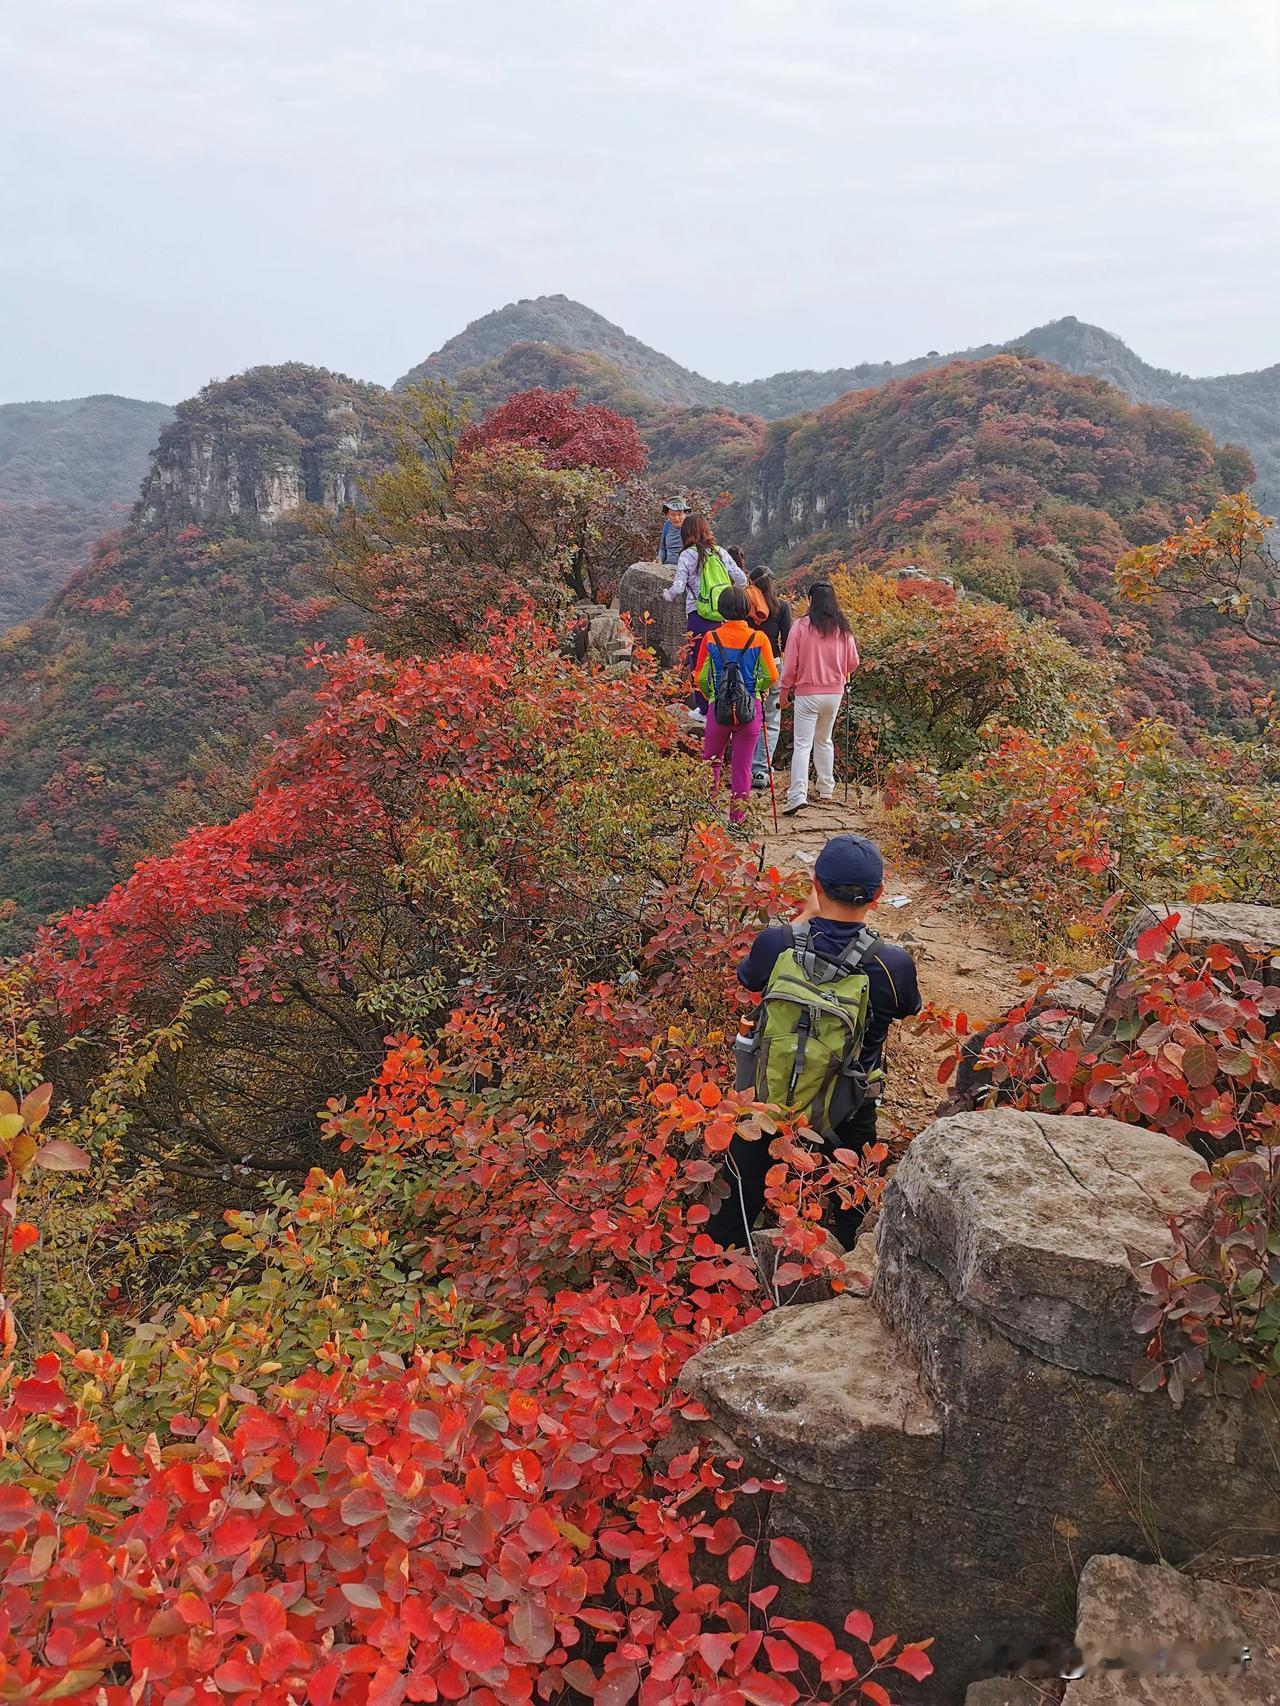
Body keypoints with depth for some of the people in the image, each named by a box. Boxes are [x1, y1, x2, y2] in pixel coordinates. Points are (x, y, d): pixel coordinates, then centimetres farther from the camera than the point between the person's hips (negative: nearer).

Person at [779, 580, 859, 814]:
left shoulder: (801, 626, -11)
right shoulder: (842, 628, 0)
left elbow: (791, 663, -7)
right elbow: (853, 663, 7)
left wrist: (784, 689, 7)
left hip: (807, 693, -4)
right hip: (834, 692, 4)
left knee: (802, 744, -5)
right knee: (824, 740, 21)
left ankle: (798, 794, -17)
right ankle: (826, 788, 27)